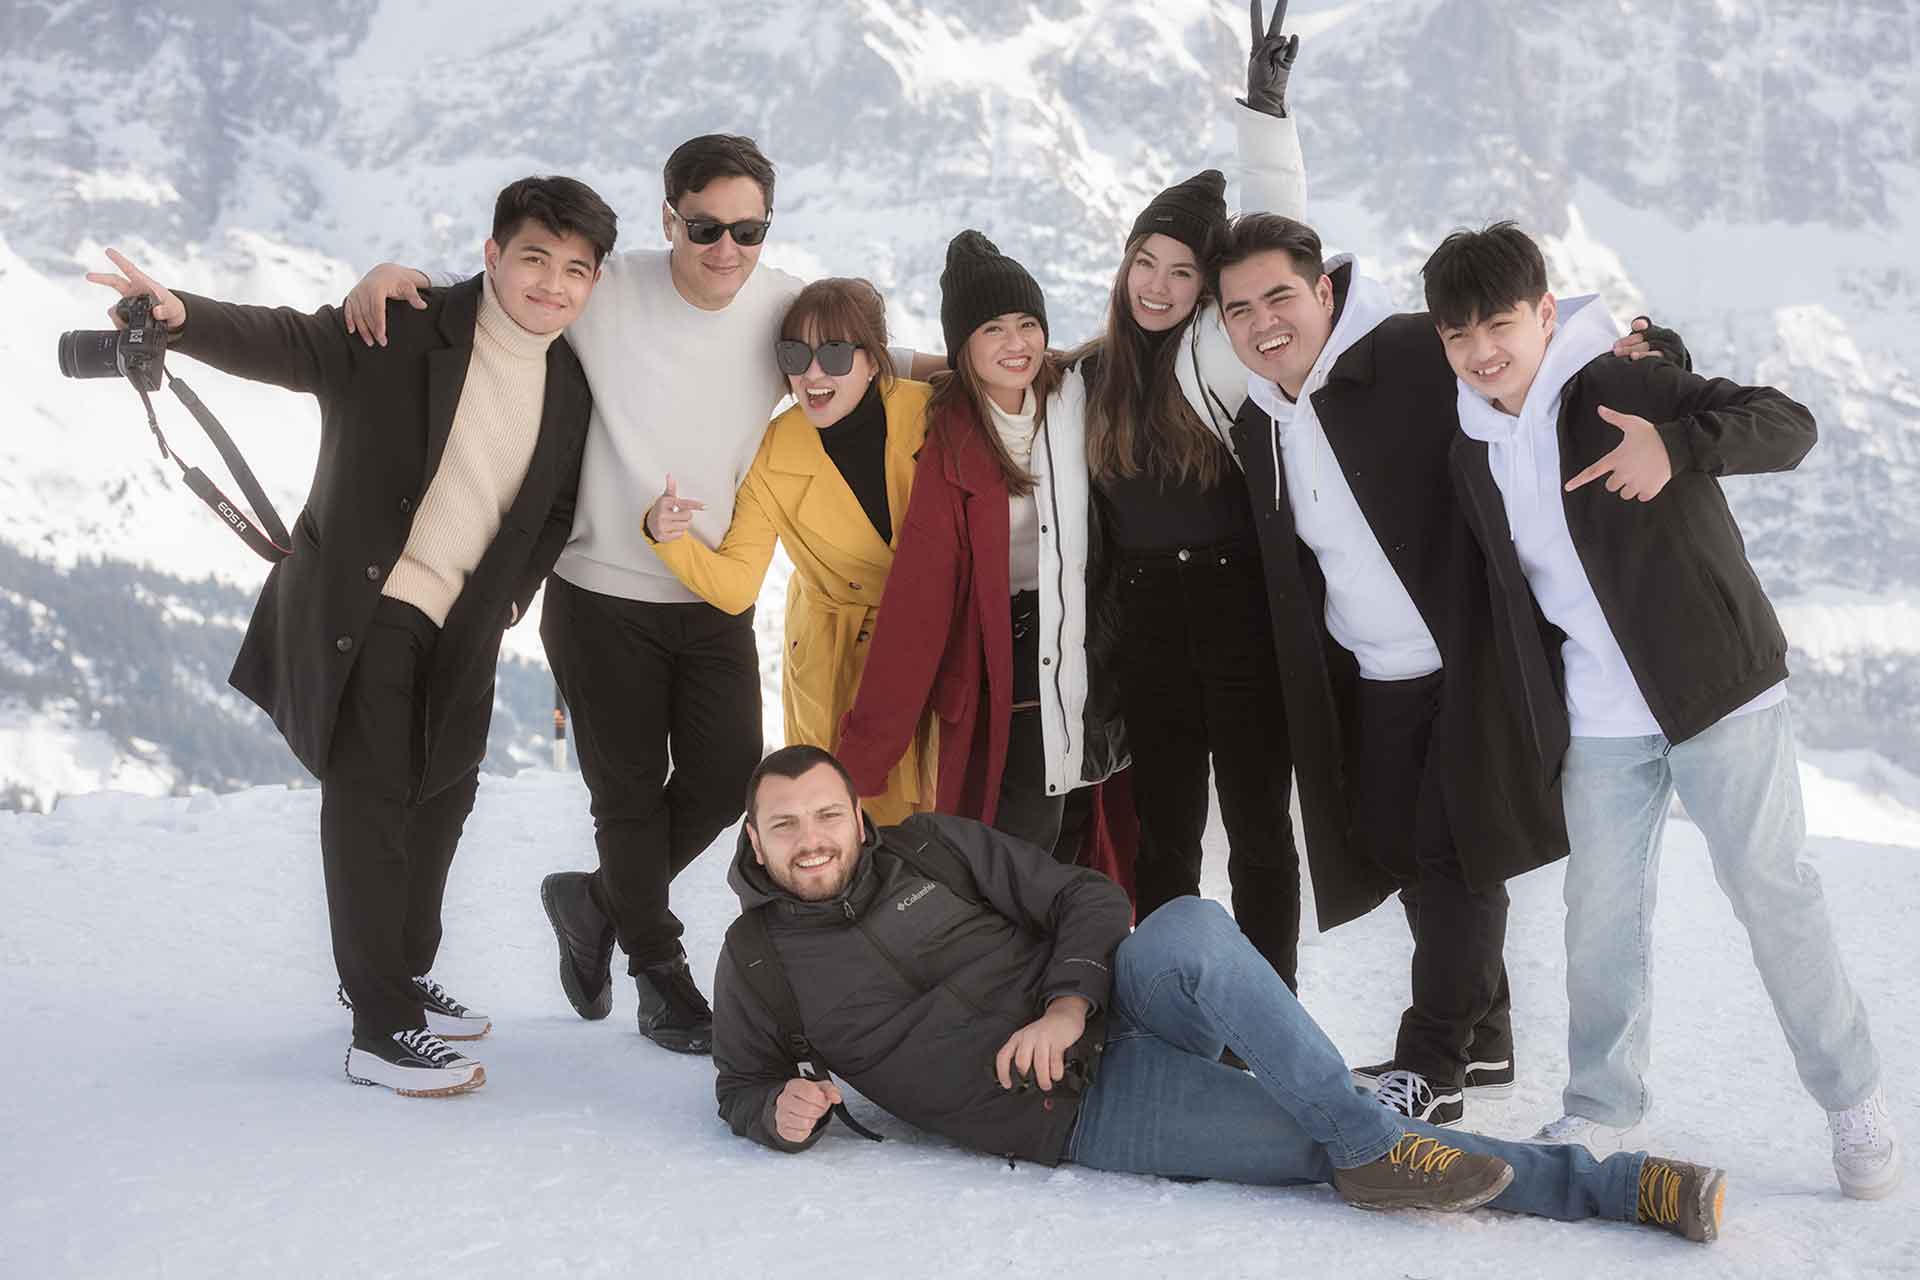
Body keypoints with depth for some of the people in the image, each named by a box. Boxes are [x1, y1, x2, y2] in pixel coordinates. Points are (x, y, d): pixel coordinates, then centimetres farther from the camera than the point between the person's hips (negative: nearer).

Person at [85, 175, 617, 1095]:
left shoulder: (572, 388, 3)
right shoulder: (402, 331, -13)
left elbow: (559, 509, 16)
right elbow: (285, 344, -21)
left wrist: (513, 594, 8)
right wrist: (183, 317, -38)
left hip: (459, 631, 7)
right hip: (357, 612, -7)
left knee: (440, 799, 19)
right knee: (370, 803, -7)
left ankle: (397, 975, 40)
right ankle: (380, 1031, 0)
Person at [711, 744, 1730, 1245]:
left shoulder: (935, 847, 6)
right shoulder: (757, 959, 4)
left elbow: (1086, 898, 6)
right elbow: (741, 1084, 18)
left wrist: (1068, 1003, -12)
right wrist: (781, 1111, -7)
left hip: (1117, 1020, 2)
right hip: (1088, 1114, -2)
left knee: (1184, 929, -35)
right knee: (1321, 1145, -20)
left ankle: (1370, 1147, -28)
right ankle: (1601, 1186, -18)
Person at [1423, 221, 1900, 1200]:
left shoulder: (1621, 388, -15)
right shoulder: (1473, 452, 4)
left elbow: (1789, 425, -24)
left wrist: (1678, 447, -41)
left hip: (1720, 692, -5)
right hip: (1599, 720, 5)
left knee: (1773, 891, 1)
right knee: (1601, 910, 7)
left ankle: (1854, 1102, 16)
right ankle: (1601, 1109, 21)